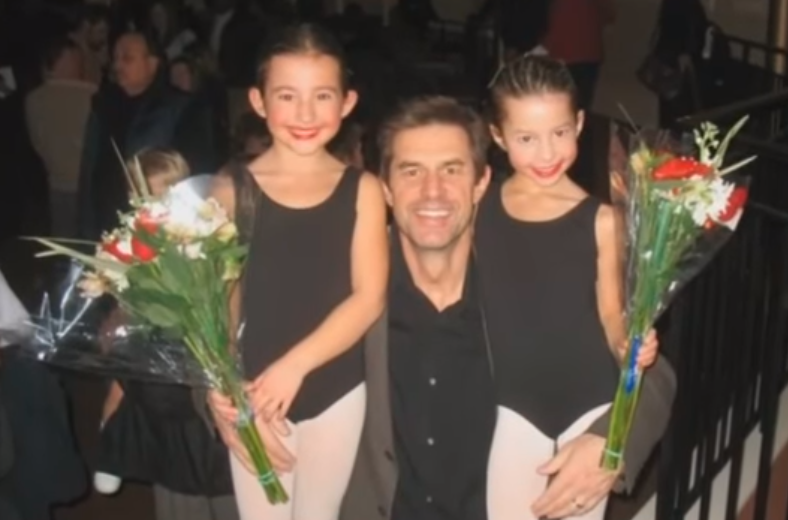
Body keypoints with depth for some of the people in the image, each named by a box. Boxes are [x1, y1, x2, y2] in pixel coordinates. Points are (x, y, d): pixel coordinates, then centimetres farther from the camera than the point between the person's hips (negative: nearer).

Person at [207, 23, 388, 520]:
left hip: (337, 392, 1)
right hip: (256, 396, -1)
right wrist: (221, 391, -22)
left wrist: (294, 366, -21)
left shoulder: (362, 189, -4)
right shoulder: (232, 190, -5)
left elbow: (369, 298, -10)